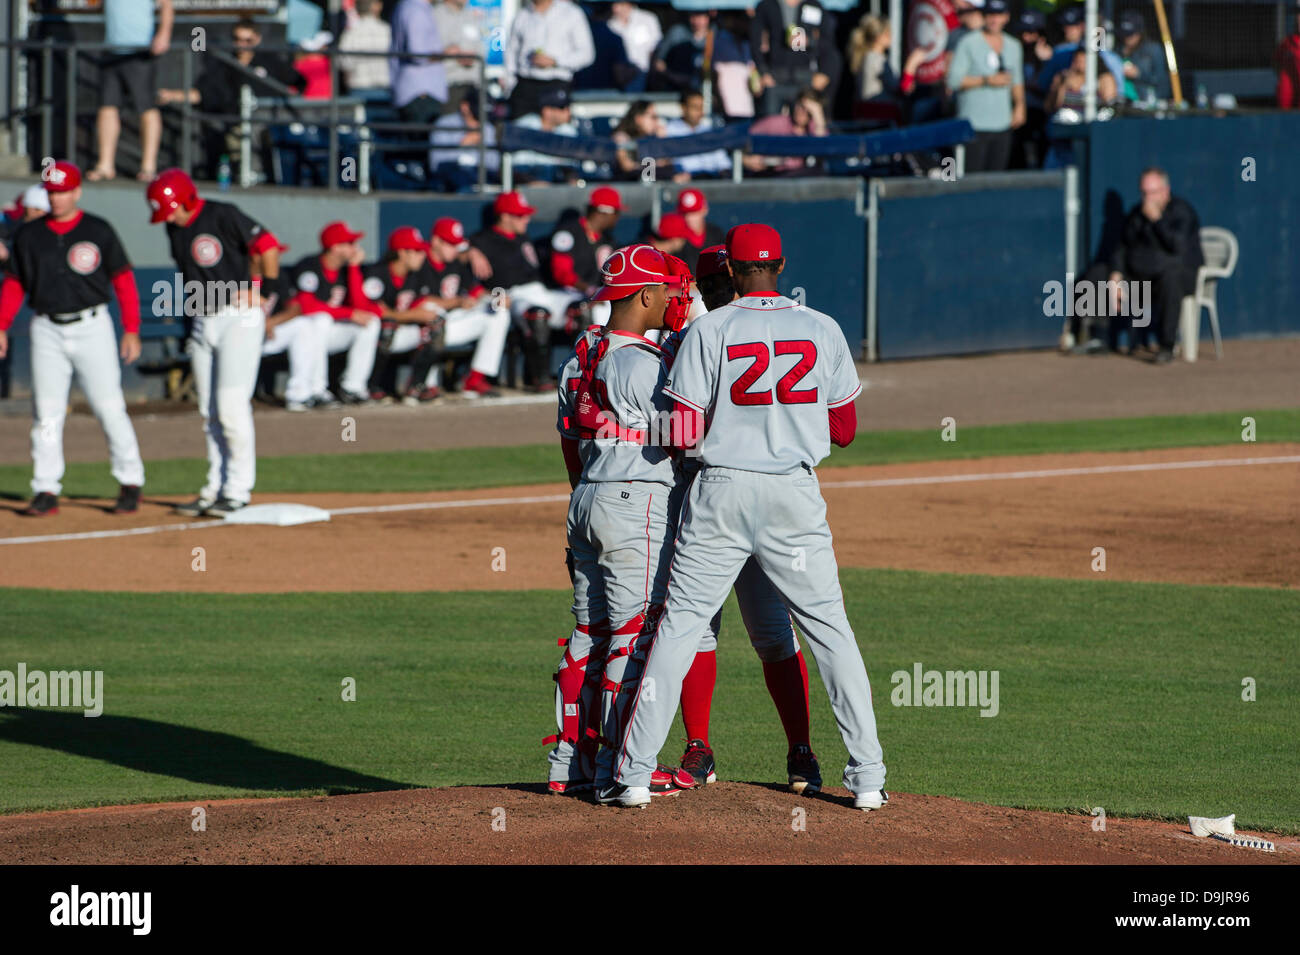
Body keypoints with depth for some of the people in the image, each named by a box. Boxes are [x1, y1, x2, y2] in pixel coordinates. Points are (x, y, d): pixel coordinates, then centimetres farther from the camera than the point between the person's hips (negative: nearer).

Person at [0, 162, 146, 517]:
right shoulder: (29, 235, 8)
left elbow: (123, 279, 1)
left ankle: (130, 483, 5)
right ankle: (46, 490, 1)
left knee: (109, 406, -5)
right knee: (46, 411, -1)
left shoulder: (98, 232, 0)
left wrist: (131, 330, -4)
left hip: (91, 327, -3)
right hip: (48, 331, 3)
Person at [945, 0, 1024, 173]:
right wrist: (987, 81, -13)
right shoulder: (968, 43, -2)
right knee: (972, 177, -12)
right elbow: (953, 80, -8)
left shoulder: (1013, 46, 16)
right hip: (974, 124, -5)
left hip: (1002, 124, 5)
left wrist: (1019, 106, 13)